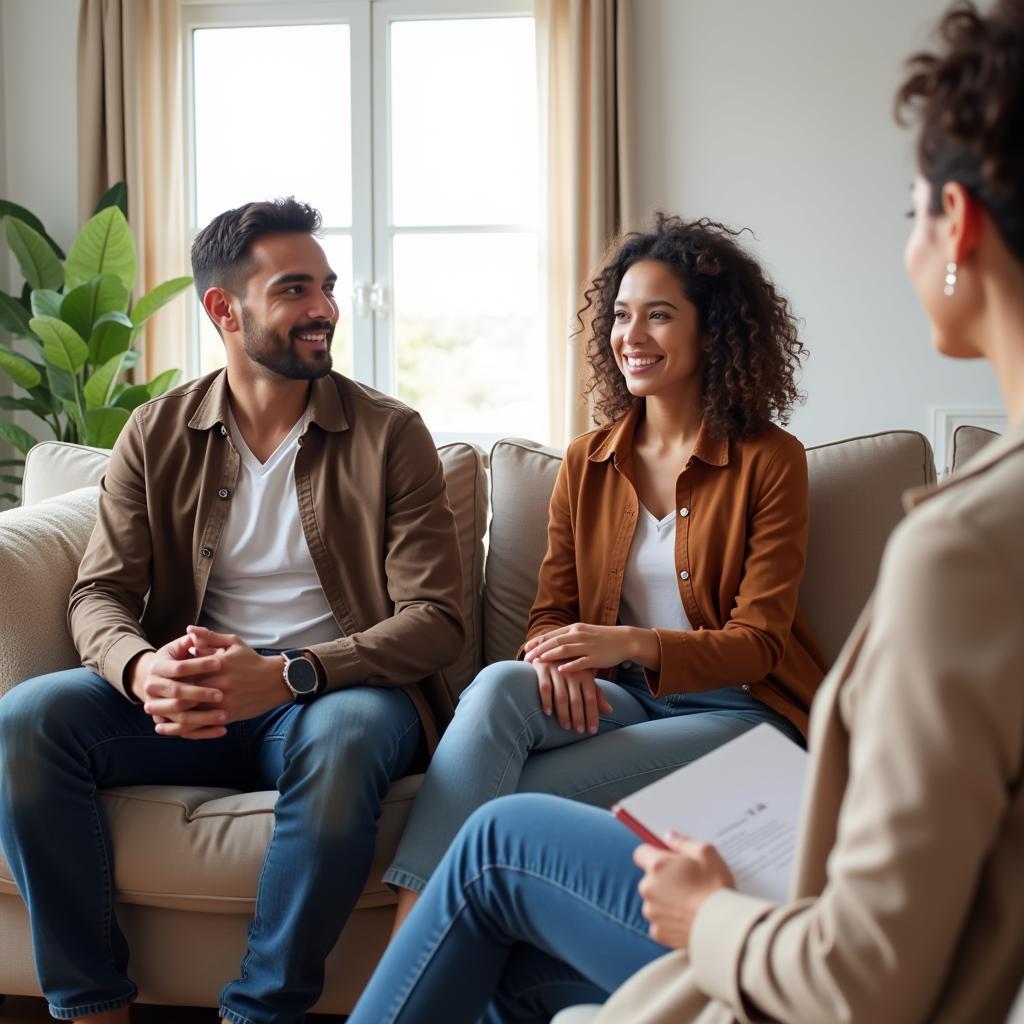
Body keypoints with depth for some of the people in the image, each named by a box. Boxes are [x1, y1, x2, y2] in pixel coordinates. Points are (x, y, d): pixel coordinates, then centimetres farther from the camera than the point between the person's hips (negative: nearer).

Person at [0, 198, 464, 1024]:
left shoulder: (390, 435, 0)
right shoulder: (157, 435, 8)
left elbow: (435, 618, -8)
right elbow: (99, 595, 3)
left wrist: (288, 675, -25)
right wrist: (142, 669, -23)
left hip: (333, 693, -2)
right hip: (191, 700, 3)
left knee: (344, 739, -38)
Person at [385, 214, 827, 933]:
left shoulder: (769, 460, -2)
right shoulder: (588, 463, 12)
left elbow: (758, 643, -7)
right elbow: (552, 610, 11)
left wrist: (630, 643, -25)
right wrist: (558, 658, -16)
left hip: (741, 710, -4)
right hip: (621, 700, 4)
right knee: (500, 686, -31)